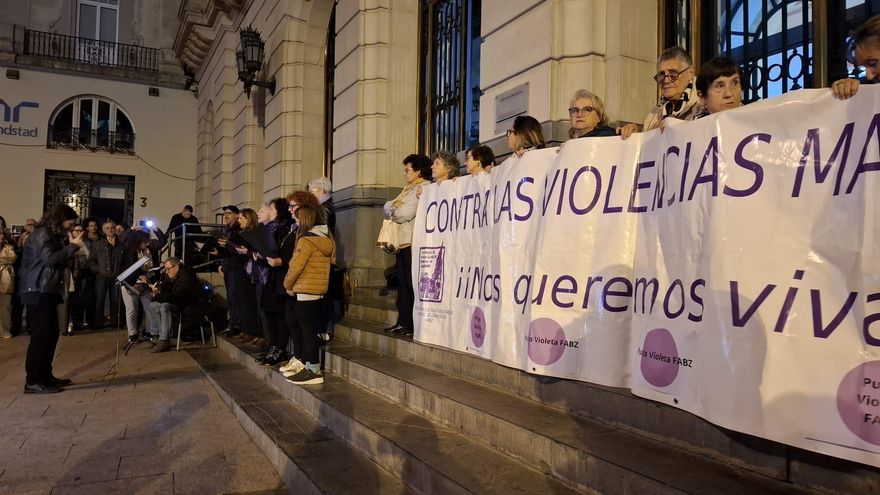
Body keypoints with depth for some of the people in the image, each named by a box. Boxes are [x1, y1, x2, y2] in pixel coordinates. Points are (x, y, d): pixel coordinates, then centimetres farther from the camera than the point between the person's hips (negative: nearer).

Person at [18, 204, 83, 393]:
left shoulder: (52, 235, 18)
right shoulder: (42, 233, -11)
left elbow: (58, 259, 17)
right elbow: (49, 259, -24)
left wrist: (71, 246, 5)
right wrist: (73, 246, -19)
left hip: (48, 291, 10)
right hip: (39, 292, -10)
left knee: (51, 334, 12)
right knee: (41, 335, -10)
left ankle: (45, 375, 19)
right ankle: (33, 381, -7)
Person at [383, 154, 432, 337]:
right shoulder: (408, 189, 23)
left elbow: (405, 214, -15)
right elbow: (387, 206, 18)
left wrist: (393, 210, 6)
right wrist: (395, 206, -5)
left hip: (414, 243, -9)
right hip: (402, 242, 9)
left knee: (412, 285, -8)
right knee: (402, 284, 11)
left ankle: (415, 325, -4)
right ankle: (403, 322, 17)